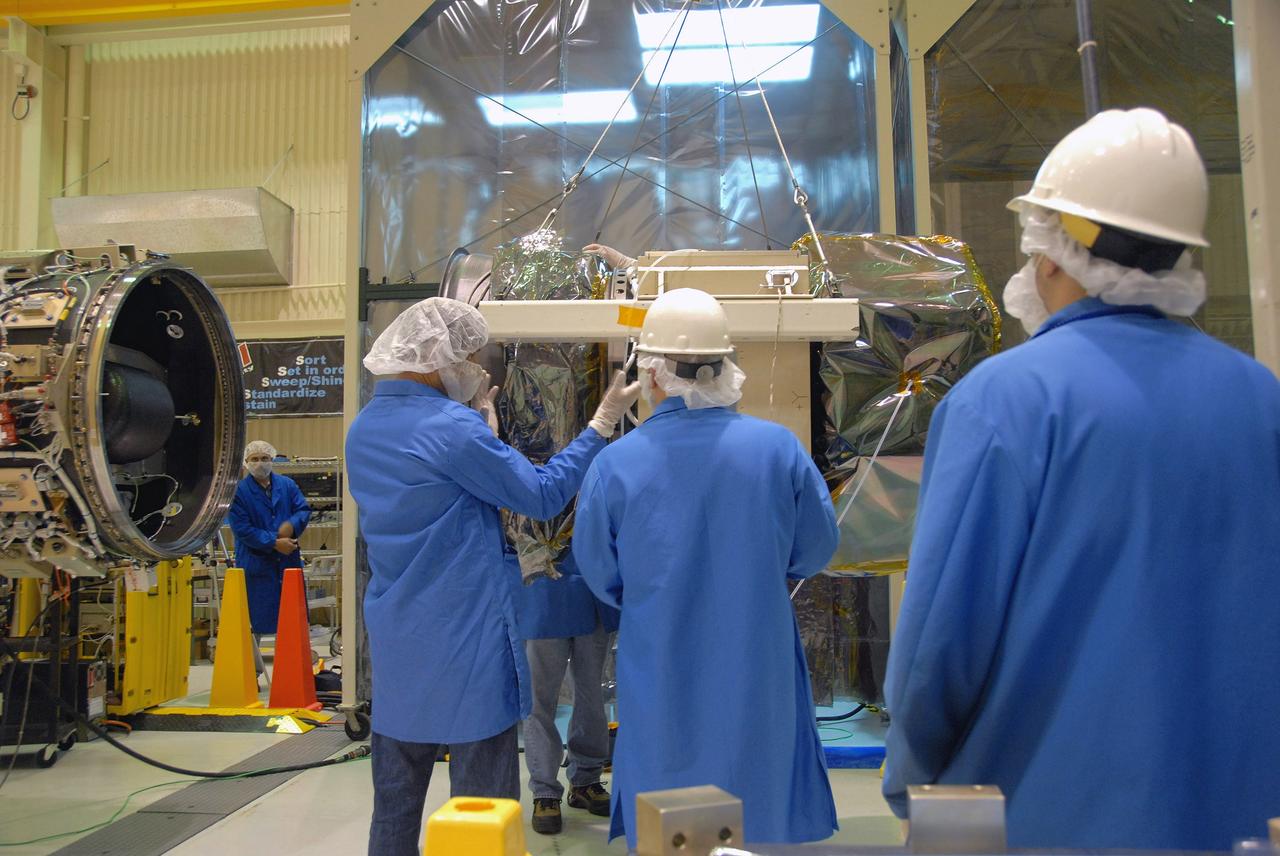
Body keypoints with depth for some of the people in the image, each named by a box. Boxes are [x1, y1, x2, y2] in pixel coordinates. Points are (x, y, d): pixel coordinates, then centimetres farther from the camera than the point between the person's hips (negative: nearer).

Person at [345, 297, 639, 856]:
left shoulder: (363, 429, 8)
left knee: (395, 797, 17)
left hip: (395, 643, 8)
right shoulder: (451, 428, -18)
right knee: (482, 802, 5)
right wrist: (603, 422, -5)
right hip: (464, 642, -8)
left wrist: (482, 428, 16)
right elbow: (542, 496, -13)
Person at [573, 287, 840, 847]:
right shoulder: (778, 447, -13)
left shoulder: (614, 464, -15)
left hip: (661, 680, 0)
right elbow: (816, 550, 0)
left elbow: (599, 575, -2)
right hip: (757, 675, 1)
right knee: (762, 810, 19)